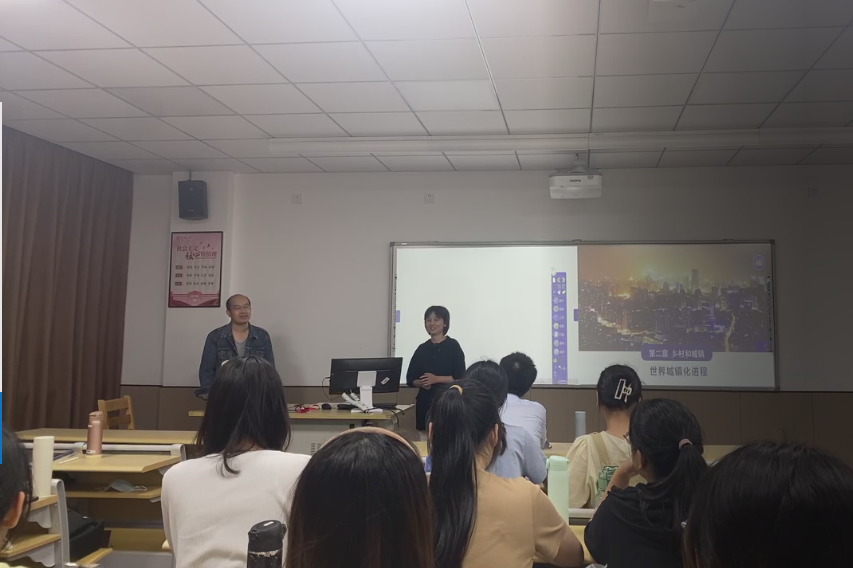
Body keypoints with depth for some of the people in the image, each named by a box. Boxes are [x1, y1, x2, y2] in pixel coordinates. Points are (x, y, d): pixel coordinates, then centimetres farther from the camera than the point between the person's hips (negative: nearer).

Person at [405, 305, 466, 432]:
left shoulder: (453, 346, 0)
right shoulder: (422, 348, 12)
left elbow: (460, 377, -6)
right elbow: (410, 378, 11)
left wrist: (436, 379, -16)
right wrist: (421, 383, -9)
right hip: (425, 400, 4)